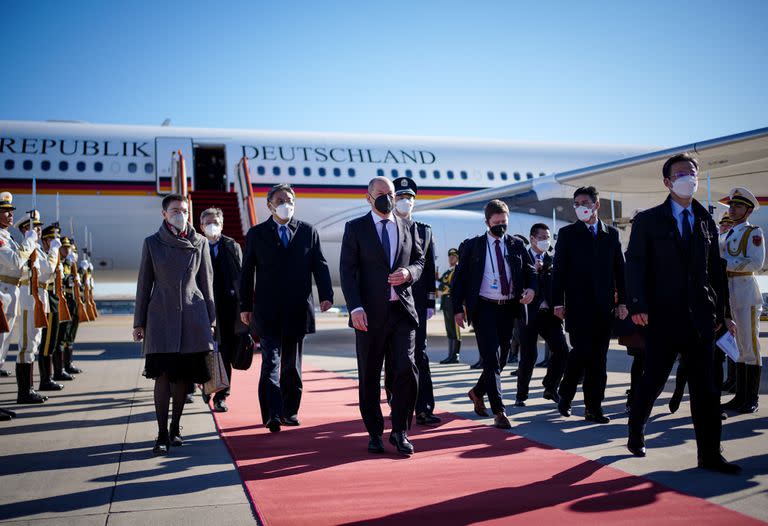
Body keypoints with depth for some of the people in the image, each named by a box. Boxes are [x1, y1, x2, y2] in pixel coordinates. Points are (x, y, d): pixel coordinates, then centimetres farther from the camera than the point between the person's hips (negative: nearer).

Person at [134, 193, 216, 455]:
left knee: (184, 375, 6)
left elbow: (207, 283, 9)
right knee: (163, 375, -8)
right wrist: (139, 322, 5)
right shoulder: (152, 243, 3)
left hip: (193, 316, 2)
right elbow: (144, 284, 6)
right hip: (161, 316, -1)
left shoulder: (200, 243, 6)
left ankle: (175, 428, 21)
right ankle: (162, 435, -1)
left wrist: (210, 321, 8)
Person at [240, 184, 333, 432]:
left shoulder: (308, 231, 8)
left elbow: (320, 265, 5)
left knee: (292, 365, 10)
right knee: (271, 362, -9)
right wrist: (245, 305, 3)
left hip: (298, 309, 2)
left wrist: (325, 295, -8)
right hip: (267, 310, -2)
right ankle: (272, 415, -12)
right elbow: (247, 271, 7)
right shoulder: (256, 233, 6)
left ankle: (290, 411, 20)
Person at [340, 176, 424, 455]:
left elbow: (420, 261, 17)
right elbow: (347, 271, -3)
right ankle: (375, 434, 20)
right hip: (370, 313, -2)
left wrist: (409, 273, -7)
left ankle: (399, 431, 8)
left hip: (402, 309, 2)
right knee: (370, 377, 6)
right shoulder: (355, 228, 3)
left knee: (406, 369, -8)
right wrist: (355, 308, -14)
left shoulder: (409, 227, 13)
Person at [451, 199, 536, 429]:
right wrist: (458, 308, -6)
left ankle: (478, 392, 36)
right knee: (491, 360, -8)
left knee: (501, 359, 12)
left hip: (509, 308, 4)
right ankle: (499, 412, -5)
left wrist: (531, 289, -10)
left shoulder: (517, 245, 8)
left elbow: (530, 271, 12)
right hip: (484, 308, -4)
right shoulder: (472, 246, 0)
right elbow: (459, 278, 1)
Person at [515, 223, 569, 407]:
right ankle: (521, 395, 12)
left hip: (549, 313, 4)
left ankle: (550, 388, 15)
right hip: (529, 313, -4)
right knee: (528, 356, -3)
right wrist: (533, 270, -17)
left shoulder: (552, 260, 13)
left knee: (562, 350, -4)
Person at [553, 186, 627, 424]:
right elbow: (558, 270, 1)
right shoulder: (567, 233, 5)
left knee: (598, 358, 3)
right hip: (577, 306, -3)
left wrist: (622, 301, 4)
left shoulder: (611, 234, 12)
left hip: (604, 306, 3)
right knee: (582, 351, -9)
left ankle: (594, 408, 9)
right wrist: (558, 302, -5)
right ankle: (565, 394, 13)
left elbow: (620, 269, 11)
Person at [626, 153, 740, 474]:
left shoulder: (706, 222, 12)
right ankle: (636, 432, 27)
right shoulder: (648, 220, 0)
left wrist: (722, 312, 11)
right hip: (664, 316, -3)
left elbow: (715, 270, 13)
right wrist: (638, 306, -15)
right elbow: (635, 264, -5)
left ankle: (709, 455, 10)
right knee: (653, 380, 5)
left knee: (705, 386, 4)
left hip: (700, 317, 4)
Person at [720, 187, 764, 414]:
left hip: (746, 291, -7)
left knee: (750, 345, -4)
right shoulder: (727, 234, 18)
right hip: (728, 292, 7)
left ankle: (752, 399, 2)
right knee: (737, 346, 10)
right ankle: (740, 397, 15)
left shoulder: (754, 232, -2)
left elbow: (756, 263, -16)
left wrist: (726, 264, -16)